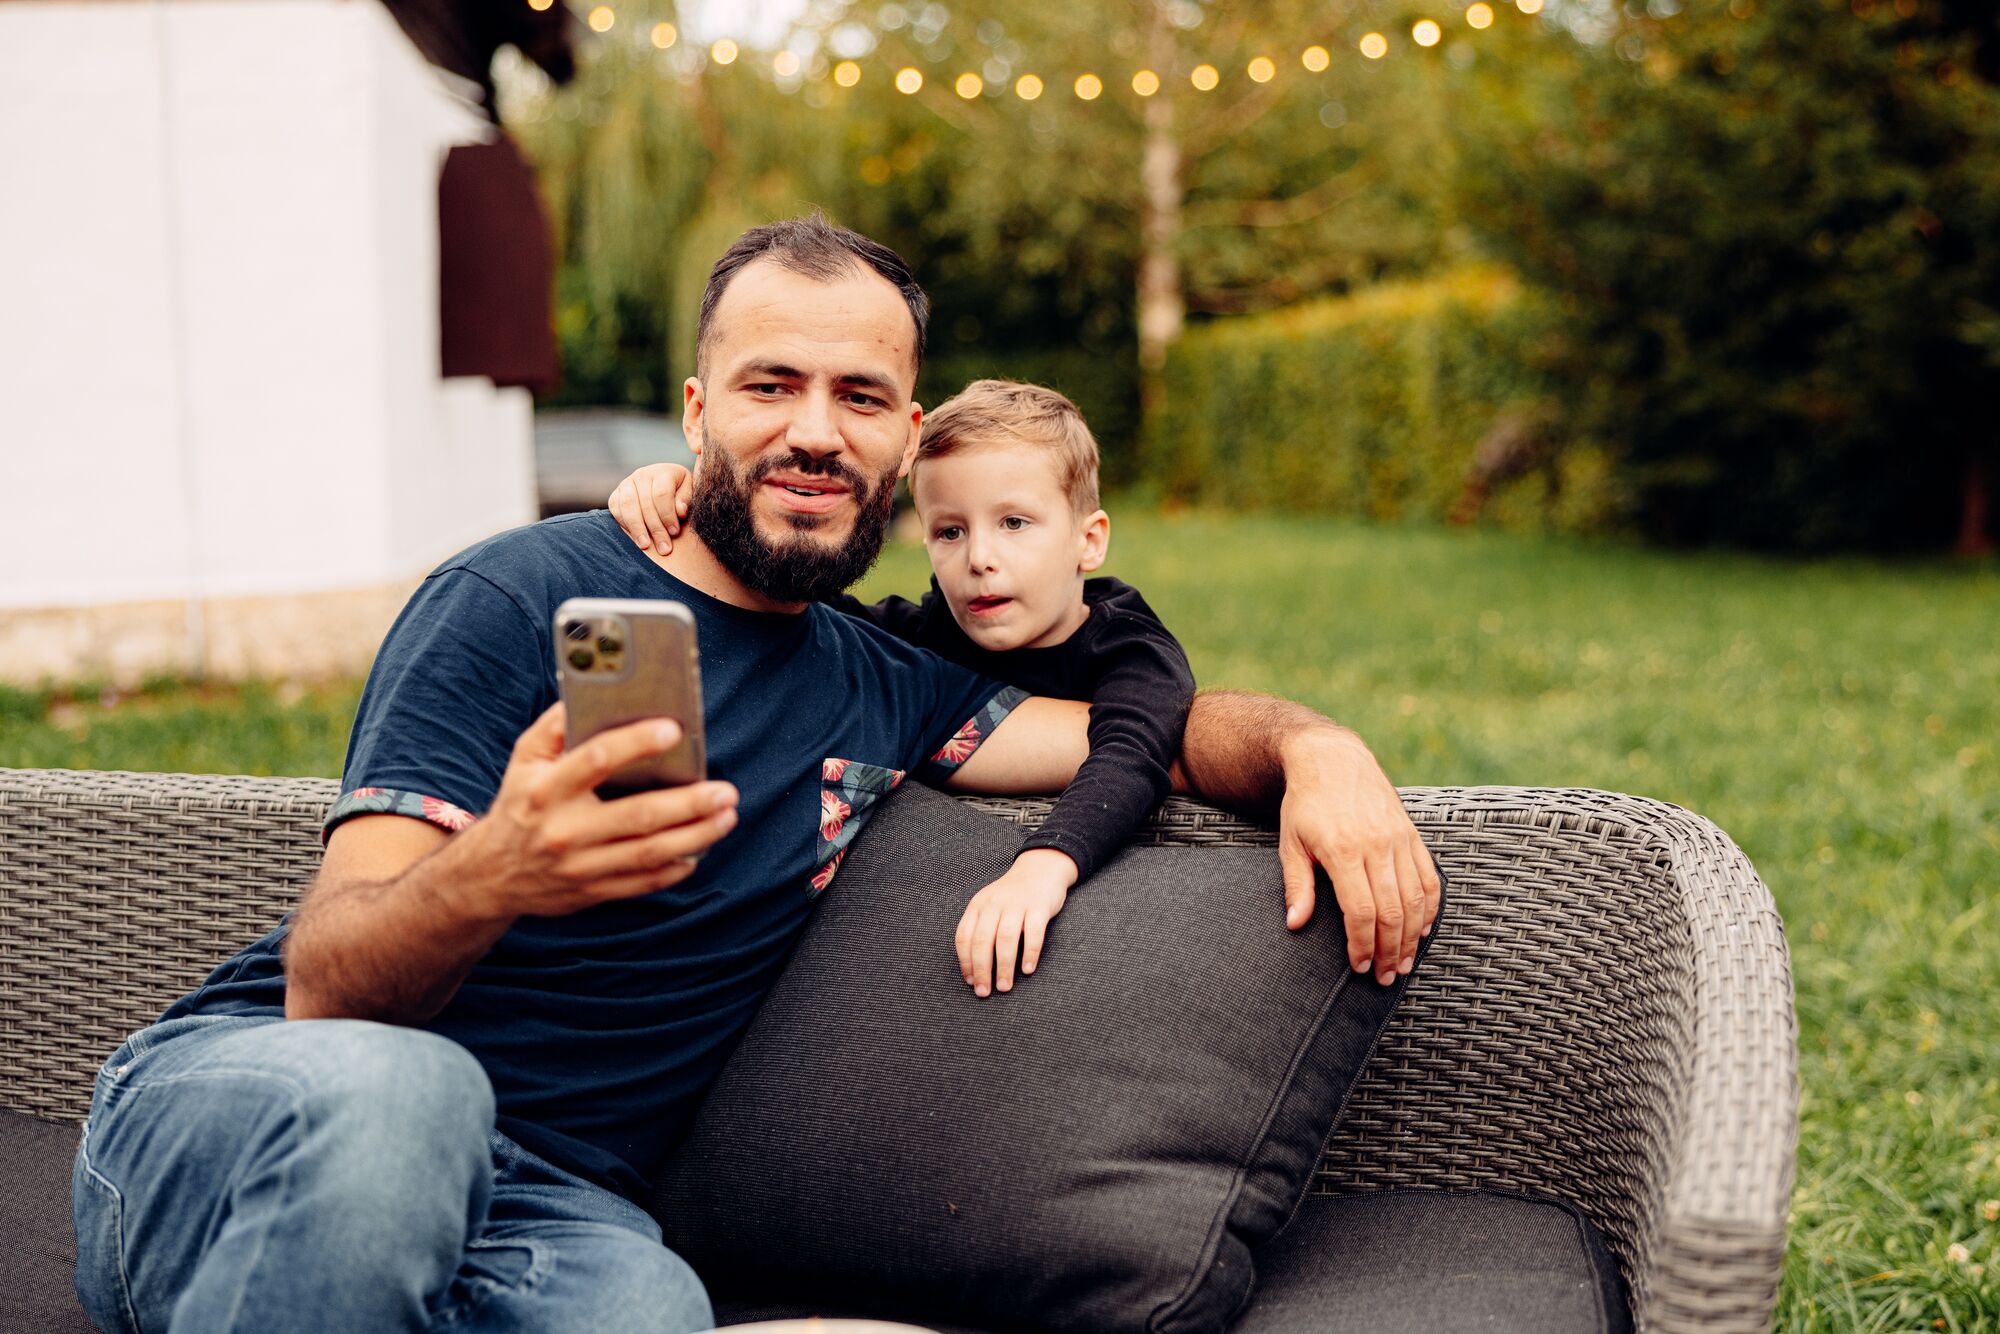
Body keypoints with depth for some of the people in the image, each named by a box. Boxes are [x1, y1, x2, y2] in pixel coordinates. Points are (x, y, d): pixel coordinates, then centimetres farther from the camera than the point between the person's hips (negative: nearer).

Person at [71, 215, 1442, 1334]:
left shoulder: (885, 690, 14)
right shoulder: (519, 598, -6)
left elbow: (1147, 725, 13)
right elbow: (326, 983, -13)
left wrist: (1313, 744, -11)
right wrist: (490, 877, -37)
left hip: (553, 1203, 3)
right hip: (239, 1101, -3)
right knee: (394, 1091, -39)